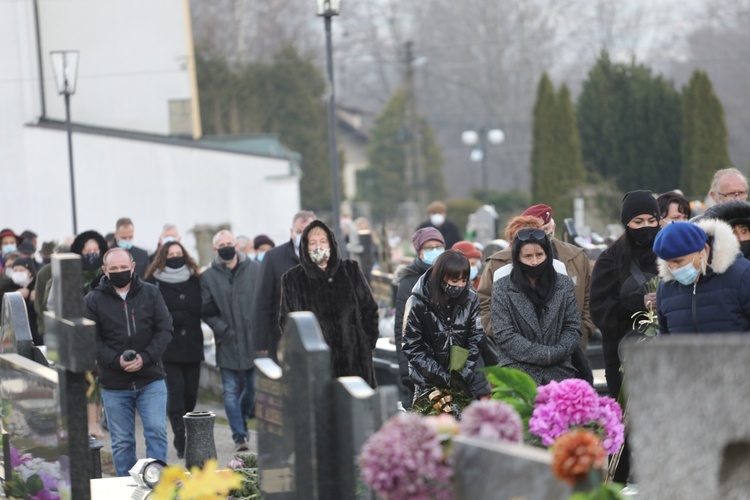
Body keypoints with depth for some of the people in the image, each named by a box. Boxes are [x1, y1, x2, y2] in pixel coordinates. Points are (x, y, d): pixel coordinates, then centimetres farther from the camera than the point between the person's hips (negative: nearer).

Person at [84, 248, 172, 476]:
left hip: (151, 380, 0)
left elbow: (165, 329, 0)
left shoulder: (150, 293, 3)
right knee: (122, 442, 7)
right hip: (114, 385, 0)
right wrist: (117, 361, -18)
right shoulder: (94, 300, 0)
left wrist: (145, 357, -15)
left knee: (157, 432, -9)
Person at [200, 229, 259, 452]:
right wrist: (223, 330, -9)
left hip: (254, 341, 1)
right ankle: (240, 435, 0)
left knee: (254, 387, 10)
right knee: (231, 390, -4)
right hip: (228, 343, -1)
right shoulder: (208, 277, 1)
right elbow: (206, 311, 1)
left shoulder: (255, 270, 3)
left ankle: (243, 415, 37)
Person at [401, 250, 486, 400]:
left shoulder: (470, 299, -2)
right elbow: (411, 347, -10)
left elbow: (476, 338, 1)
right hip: (429, 382, -2)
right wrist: (443, 377, -14)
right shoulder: (418, 303, -11)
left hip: (463, 380, 2)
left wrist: (465, 374, -11)